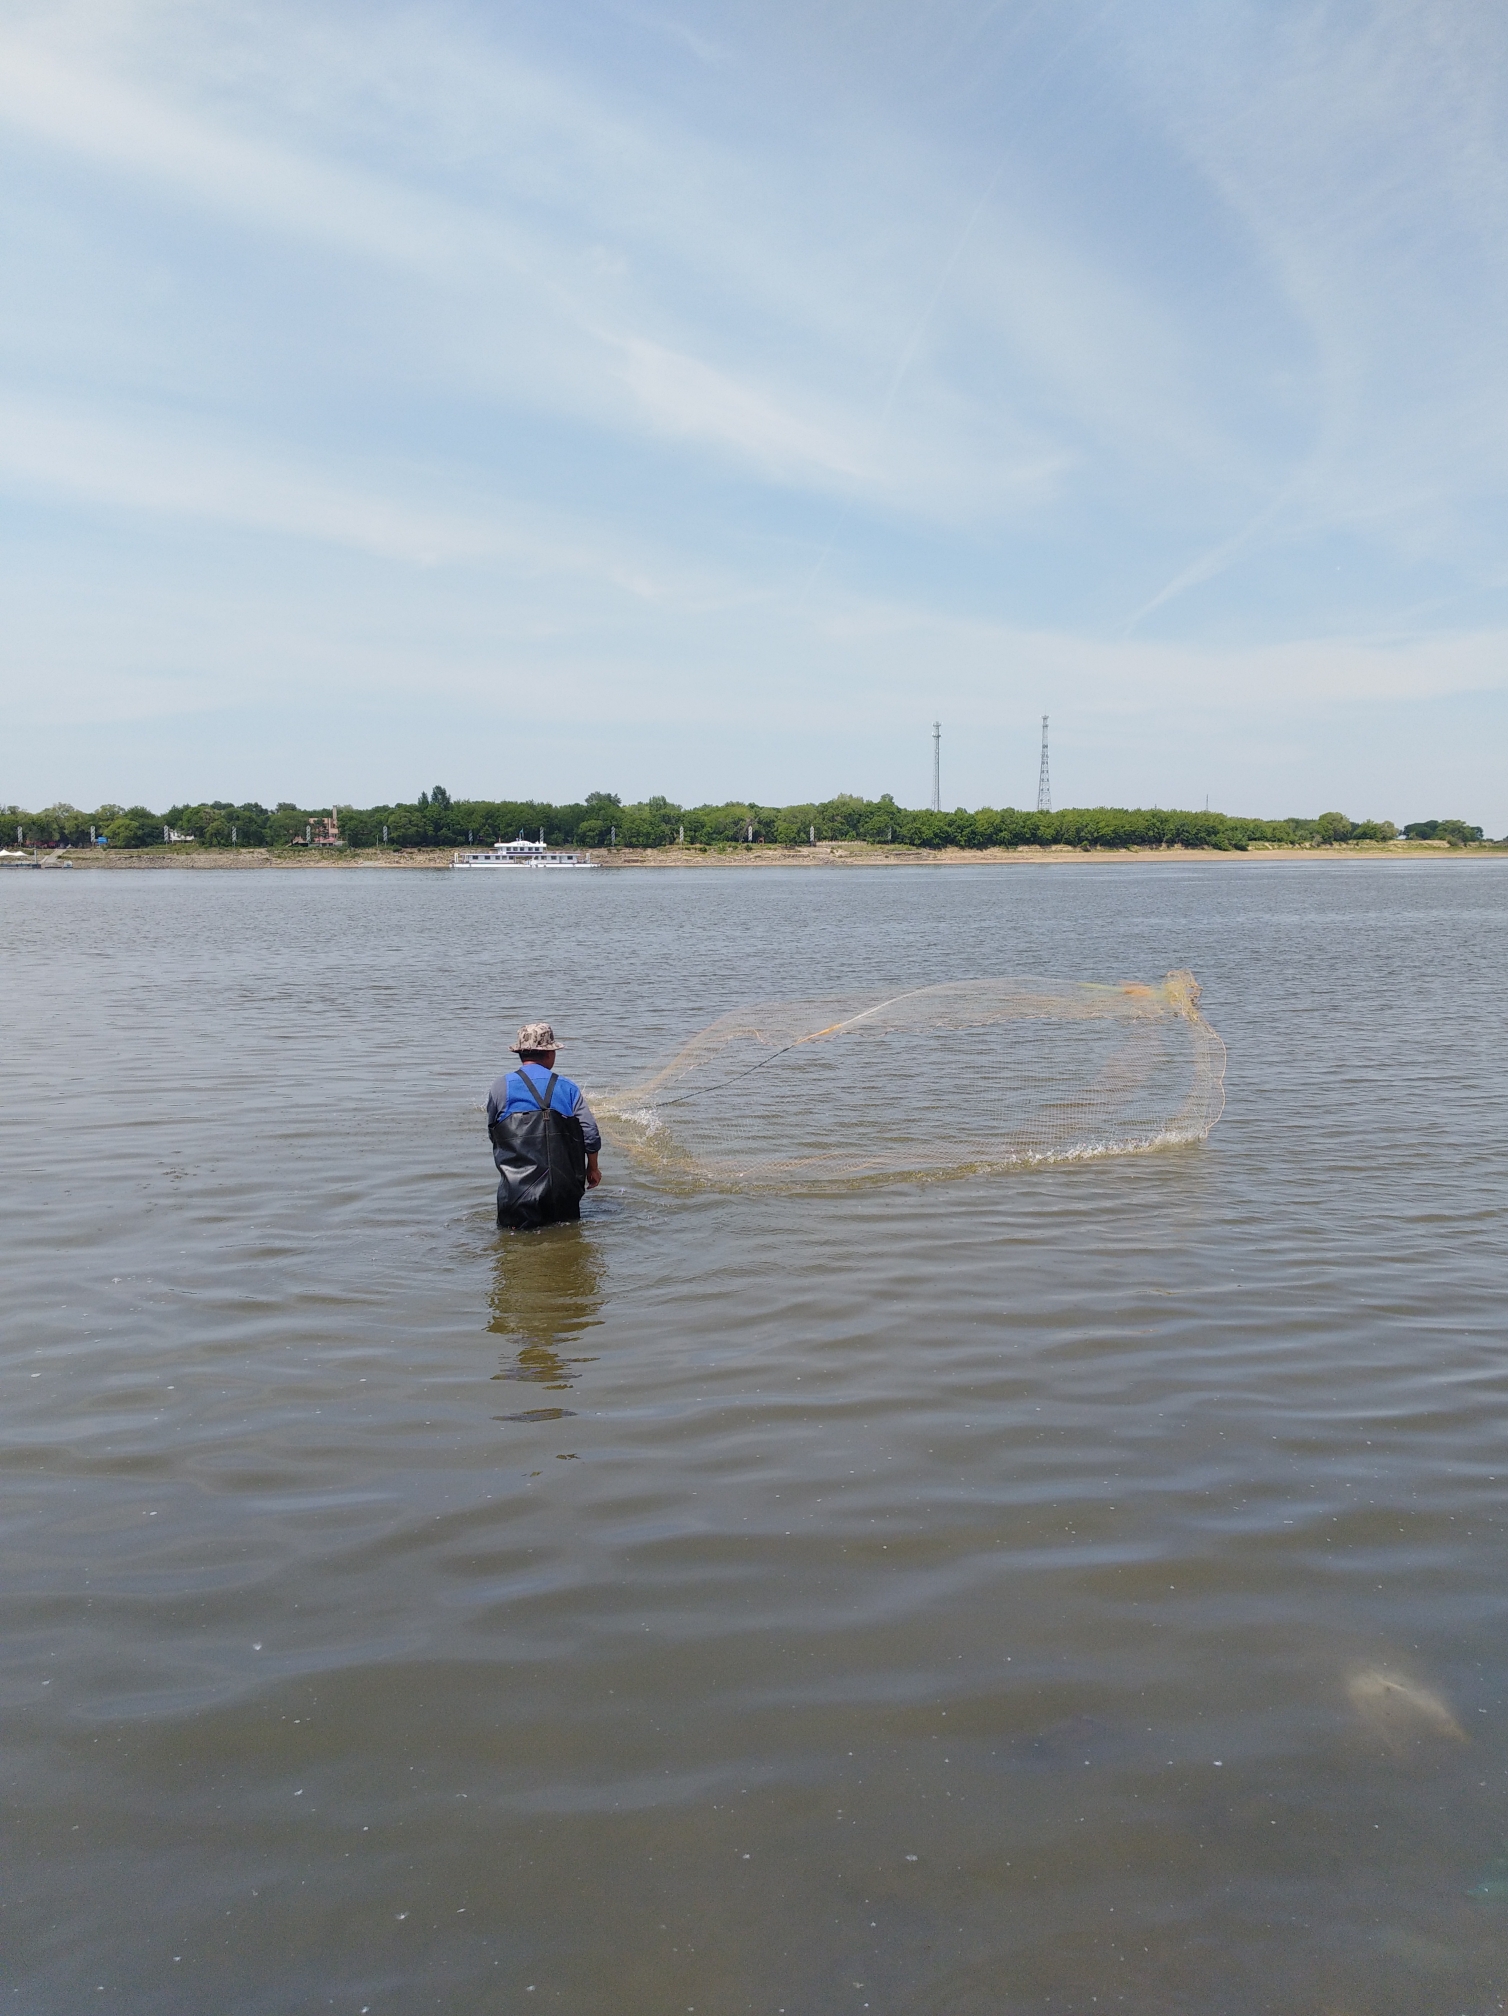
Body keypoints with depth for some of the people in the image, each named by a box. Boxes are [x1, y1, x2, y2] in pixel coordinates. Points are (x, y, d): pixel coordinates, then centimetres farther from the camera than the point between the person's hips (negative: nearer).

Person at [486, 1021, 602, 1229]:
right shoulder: (567, 1087, 4)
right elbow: (590, 1132, 2)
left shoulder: (501, 1087, 1)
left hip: (517, 1191, -1)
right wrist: (593, 1168, 18)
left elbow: (492, 1133, 12)